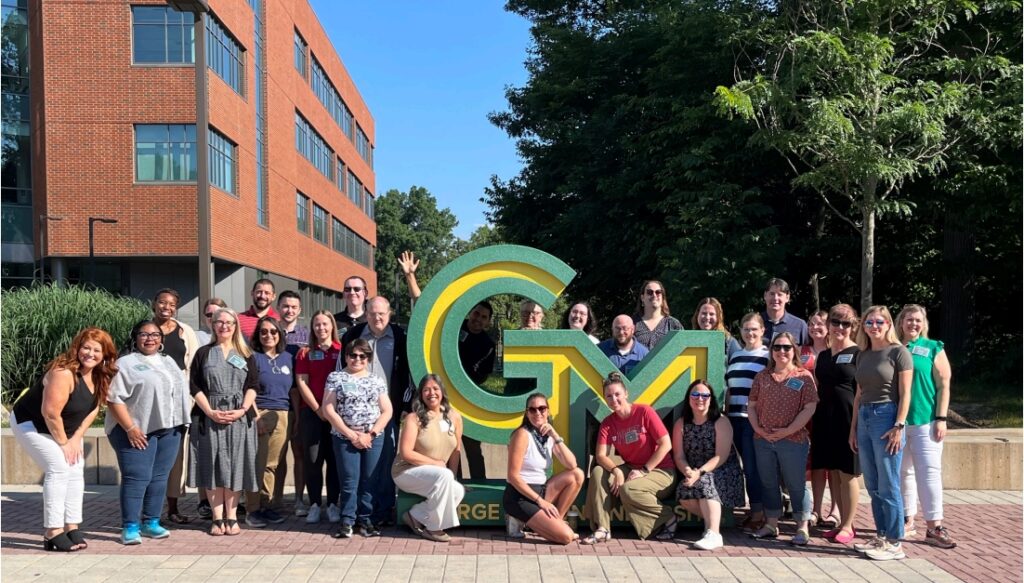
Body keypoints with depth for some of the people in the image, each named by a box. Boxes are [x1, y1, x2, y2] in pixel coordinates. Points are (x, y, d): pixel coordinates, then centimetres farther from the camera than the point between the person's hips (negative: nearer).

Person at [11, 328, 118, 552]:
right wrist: (63, 443, -19)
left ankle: (72, 527, 6)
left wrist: (76, 438, -8)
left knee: (77, 471, 0)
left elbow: (93, 408, 0)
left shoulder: (100, 376, -8)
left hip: (63, 428, 8)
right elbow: (50, 412, -30)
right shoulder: (63, 373, -32)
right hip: (32, 424, -8)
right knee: (59, 468, -18)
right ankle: (53, 533, -13)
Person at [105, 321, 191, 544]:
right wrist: (130, 429, -18)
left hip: (169, 429, 6)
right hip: (138, 430, -6)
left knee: (160, 477, 9)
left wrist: (182, 423, 10)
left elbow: (181, 389, 21)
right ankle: (130, 527, 1)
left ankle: (151, 522, 19)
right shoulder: (125, 364, -3)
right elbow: (114, 399, -11)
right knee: (136, 478, -6)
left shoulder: (168, 361, 18)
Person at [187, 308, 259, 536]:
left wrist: (242, 410, -12)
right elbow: (195, 387, 2)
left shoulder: (246, 355, 11)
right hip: (209, 417, 0)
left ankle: (231, 518, 7)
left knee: (234, 466, 1)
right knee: (212, 466, -1)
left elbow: (253, 386, 4)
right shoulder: (203, 353, 9)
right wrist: (210, 412, -11)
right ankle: (218, 518, 4)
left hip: (239, 417, 0)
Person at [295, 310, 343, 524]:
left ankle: (333, 504, 9)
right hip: (311, 412, 1)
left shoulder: (341, 350, 6)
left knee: (334, 459, 2)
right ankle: (315, 504, 7)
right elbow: (301, 383, 2)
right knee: (312, 460, 0)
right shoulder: (305, 353, 9)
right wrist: (318, 409, -7)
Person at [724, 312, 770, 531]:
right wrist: (725, 414, 16)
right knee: (747, 466, 10)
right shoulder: (734, 355, 16)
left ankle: (759, 513, 4)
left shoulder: (768, 355, -1)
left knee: (753, 466, -5)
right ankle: (754, 509, 18)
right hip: (735, 418, 5)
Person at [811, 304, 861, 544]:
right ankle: (841, 522, 18)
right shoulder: (823, 355, 15)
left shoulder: (858, 354, -4)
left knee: (847, 473, -1)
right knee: (833, 472, 9)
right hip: (824, 418, 6)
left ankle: (848, 526, 8)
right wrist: (814, 419, 14)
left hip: (848, 417, -6)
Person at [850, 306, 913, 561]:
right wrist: (853, 427, 16)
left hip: (887, 417, -7)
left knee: (888, 486, -4)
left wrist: (899, 426, -15)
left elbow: (905, 394, -8)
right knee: (873, 486, 10)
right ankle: (881, 536, 19)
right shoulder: (863, 355, 15)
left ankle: (894, 543, 4)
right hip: (864, 418, 7)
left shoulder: (898, 352, -4)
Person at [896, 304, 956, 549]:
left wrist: (941, 419, -8)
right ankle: (907, 522, 19)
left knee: (929, 471, -5)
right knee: (903, 472, 10)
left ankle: (935, 527, -1)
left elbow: (943, 385, -1)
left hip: (925, 421, -3)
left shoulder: (933, 348, 2)